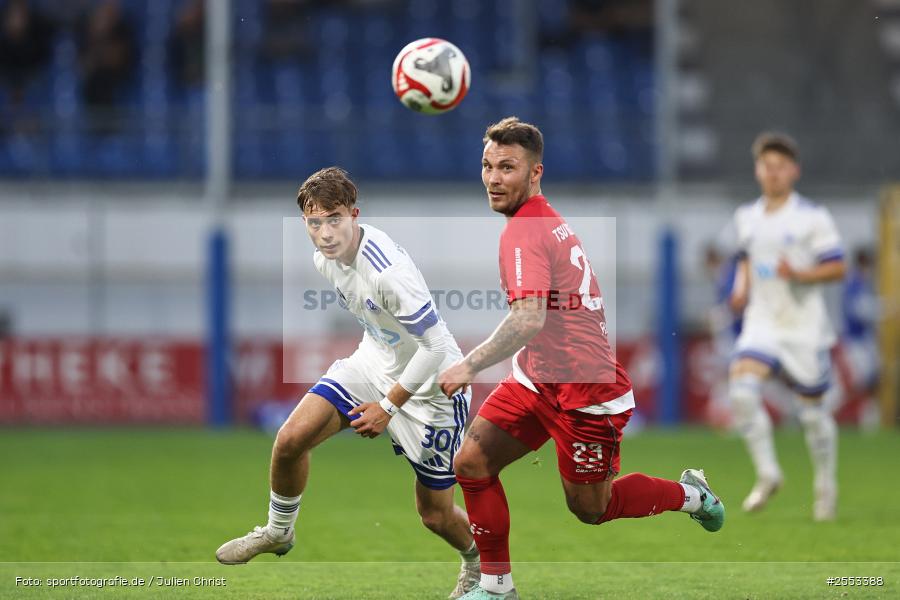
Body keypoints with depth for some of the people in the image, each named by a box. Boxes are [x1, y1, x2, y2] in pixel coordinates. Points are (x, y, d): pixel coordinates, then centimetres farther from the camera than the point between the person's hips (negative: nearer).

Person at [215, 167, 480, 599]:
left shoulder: (388, 271, -34)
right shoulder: (324, 257, -7)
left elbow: (436, 346, -29)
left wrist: (388, 406, -22)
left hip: (429, 385, -7)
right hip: (375, 362, 7)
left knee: (434, 514, 3)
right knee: (291, 439, -10)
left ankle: (480, 561, 37)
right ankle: (278, 533, 16)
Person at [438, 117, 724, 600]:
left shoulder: (524, 232, -21)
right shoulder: (550, 220, 10)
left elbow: (529, 320, -35)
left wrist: (471, 365, -37)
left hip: (585, 392, -9)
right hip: (539, 378, 9)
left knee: (589, 507, 6)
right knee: (470, 462, -1)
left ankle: (689, 495, 29)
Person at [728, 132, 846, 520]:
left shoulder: (813, 218, -7)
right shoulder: (747, 218, 9)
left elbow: (837, 268, -8)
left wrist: (799, 274, -23)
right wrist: (741, 288, 6)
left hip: (804, 327, -4)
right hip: (762, 324, 4)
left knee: (812, 407, 4)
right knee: (741, 388, -20)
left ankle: (826, 484, 25)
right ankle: (767, 473, -8)